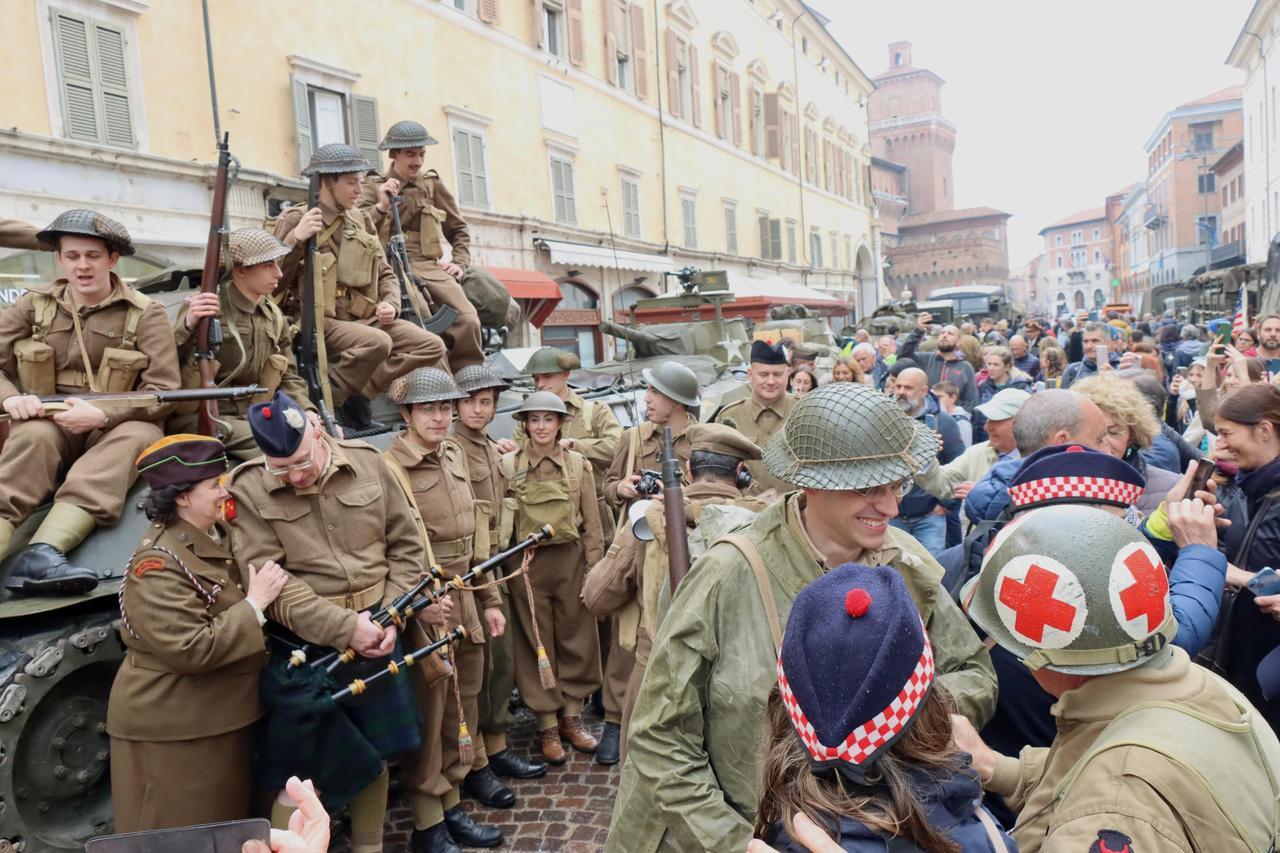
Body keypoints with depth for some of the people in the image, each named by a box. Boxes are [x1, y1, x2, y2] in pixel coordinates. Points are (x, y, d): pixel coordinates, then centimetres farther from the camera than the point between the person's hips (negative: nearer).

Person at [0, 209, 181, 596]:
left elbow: (164, 390, -11)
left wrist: (101, 415, -25)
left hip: (116, 431, -2)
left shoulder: (145, 313, -3)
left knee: (142, 433, -35)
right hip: (48, 427, 2)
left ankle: (44, 551, -50)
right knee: (33, 435, -32)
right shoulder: (34, 304, 6)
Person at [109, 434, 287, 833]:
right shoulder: (158, 564, -23)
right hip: (173, 730, -8)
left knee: (228, 831, 21)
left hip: (220, 720, 9)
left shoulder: (218, 537, 3)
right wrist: (255, 605, -24)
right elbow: (189, 650, -29)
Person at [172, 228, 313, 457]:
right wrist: (187, 326, -27)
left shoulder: (274, 317, 10)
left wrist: (307, 412, -3)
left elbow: (288, 377, 15)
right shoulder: (203, 307, -9)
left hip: (251, 415, 6)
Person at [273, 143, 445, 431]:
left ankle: (357, 395, -9)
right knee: (377, 342, -35)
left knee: (432, 346, -11)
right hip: (318, 323, -6)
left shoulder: (361, 220, 15)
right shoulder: (294, 221, -2)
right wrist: (296, 239, -20)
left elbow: (385, 274, 21)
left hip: (365, 319, 7)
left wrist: (390, 303, 1)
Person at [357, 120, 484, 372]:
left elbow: (458, 229, 29)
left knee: (467, 320, -22)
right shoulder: (373, 186, 15)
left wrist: (460, 263, 14)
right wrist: (381, 207, -12)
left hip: (429, 266, 2)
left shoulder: (433, 185, 21)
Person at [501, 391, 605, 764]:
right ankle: (547, 723, 19)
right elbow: (497, 520, 2)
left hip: (570, 560, 1)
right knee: (536, 642, 7)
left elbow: (592, 524, 2)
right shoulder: (507, 464, -1)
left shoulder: (579, 464, 1)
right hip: (527, 564, -1)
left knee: (576, 637, 9)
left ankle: (572, 715, 25)